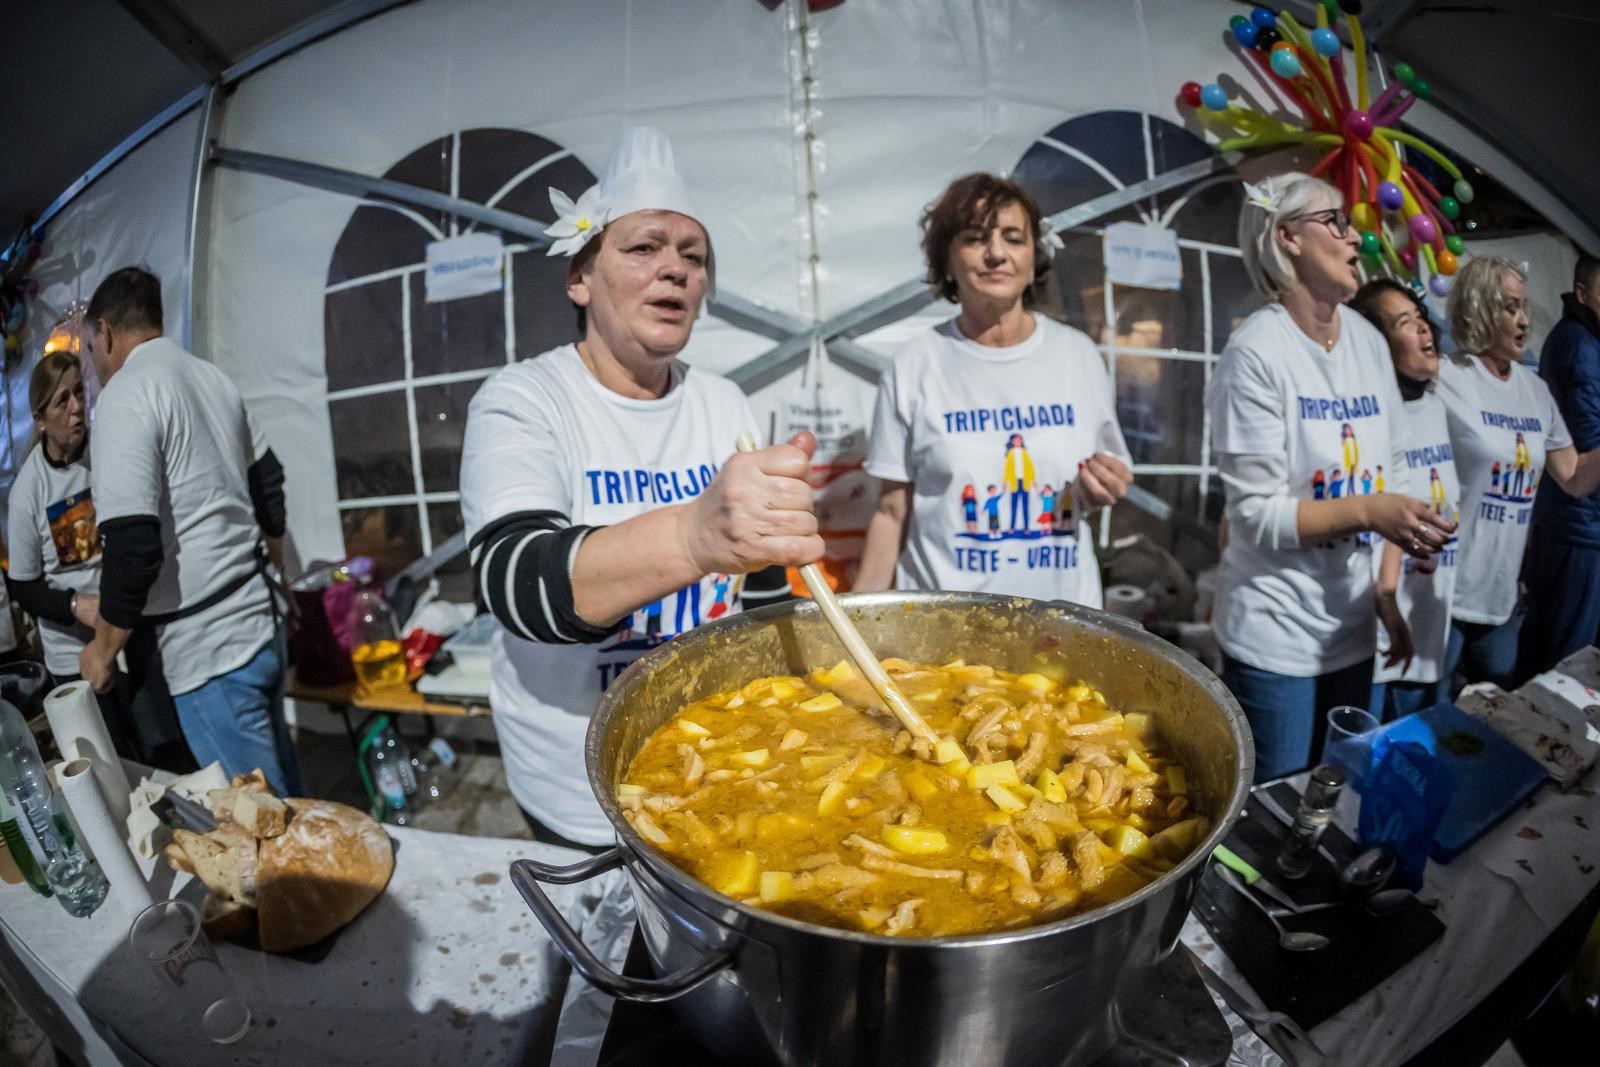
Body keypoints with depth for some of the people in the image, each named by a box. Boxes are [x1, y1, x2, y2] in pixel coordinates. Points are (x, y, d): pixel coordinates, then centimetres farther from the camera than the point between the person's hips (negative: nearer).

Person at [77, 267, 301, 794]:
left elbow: (133, 548, -19)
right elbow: (268, 485, 19)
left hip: (207, 650, -8)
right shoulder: (211, 377, 10)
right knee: (285, 798, 20)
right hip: (260, 623, 8)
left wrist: (102, 648, -3)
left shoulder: (123, 396, -12)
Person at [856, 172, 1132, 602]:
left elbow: (1099, 493, 10)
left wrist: (1103, 491, -11)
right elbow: (893, 512, -4)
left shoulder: (1078, 354, -1)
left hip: (1064, 606, 3)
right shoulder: (914, 367, -8)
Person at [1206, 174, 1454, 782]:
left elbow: (1391, 471, 12)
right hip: (1275, 640, -7)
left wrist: (1403, 546, -3)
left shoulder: (1370, 342, 6)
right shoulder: (1256, 353, -16)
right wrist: (1369, 512, -24)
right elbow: (1256, 514, -17)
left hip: (1354, 629, 7)